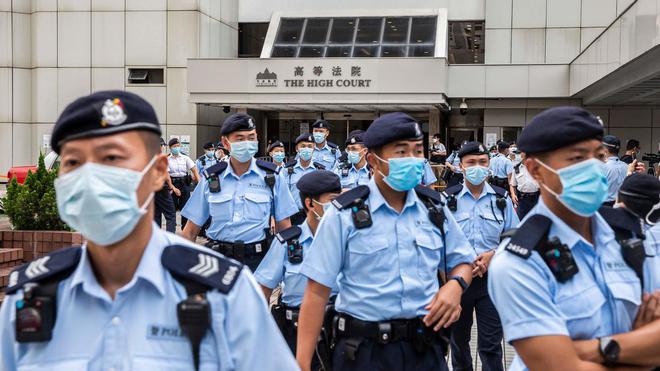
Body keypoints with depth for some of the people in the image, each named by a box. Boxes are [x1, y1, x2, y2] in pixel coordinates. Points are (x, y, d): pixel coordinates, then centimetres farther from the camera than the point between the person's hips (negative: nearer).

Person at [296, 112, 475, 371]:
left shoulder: (434, 209, 4)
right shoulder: (344, 214, -8)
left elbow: (462, 261, 18)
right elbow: (317, 292, -8)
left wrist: (455, 285, -6)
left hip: (425, 347, 4)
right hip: (363, 350, -3)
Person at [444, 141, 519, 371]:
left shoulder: (502, 199, 2)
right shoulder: (449, 198, -3)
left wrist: (492, 255, -11)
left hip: (492, 278, 0)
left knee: (490, 344, 0)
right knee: (459, 339, 17)